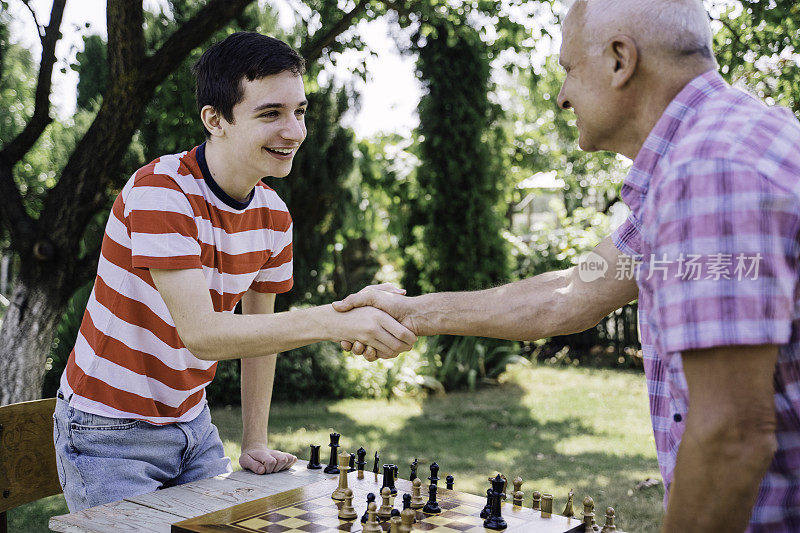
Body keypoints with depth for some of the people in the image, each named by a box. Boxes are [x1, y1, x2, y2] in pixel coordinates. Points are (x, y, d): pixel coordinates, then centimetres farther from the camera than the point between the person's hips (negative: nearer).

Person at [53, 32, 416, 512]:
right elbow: (200, 333, -34)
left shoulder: (274, 215, -2)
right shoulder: (160, 192, -26)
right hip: (111, 432, -6)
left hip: (193, 424, 6)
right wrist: (337, 321, -43)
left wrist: (256, 444, 4)